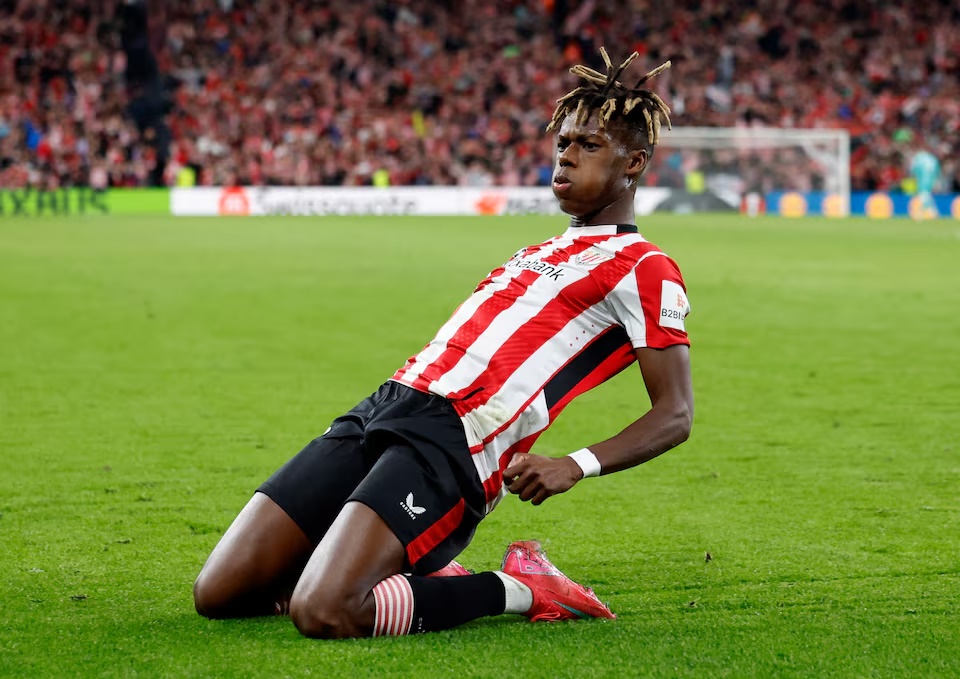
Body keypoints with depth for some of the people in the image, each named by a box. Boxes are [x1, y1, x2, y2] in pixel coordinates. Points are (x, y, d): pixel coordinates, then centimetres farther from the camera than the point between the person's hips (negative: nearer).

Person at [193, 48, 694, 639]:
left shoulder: (643, 268, 2)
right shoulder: (542, 253, 27)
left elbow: (675, 416, -4)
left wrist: (574, 466, -18)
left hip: (453, 442, -8)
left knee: (323, 614, -29)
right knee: (218, 594, -2)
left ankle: (520, 590, -5)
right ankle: (420, 578, 13)